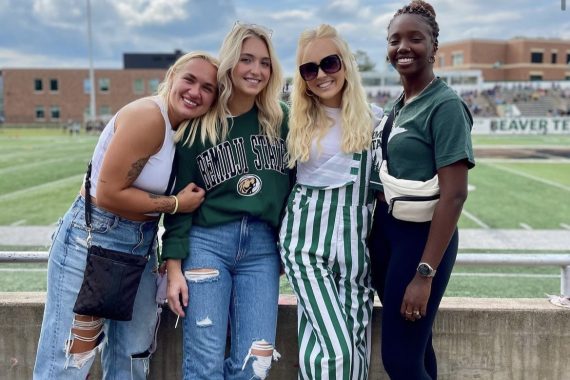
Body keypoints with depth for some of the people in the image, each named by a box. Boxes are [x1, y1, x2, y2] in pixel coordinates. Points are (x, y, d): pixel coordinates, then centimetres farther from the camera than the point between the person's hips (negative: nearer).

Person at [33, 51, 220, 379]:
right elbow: (109, 194, -21)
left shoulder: (189, 130, 5)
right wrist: (176, 204, -14)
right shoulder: (147, 116, -19)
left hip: (142, 245, 8)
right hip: (94, 239, -8)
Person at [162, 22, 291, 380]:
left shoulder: (283, 120, 6)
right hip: (207, 243, -1)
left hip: (263, 248, 2)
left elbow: (296, 187, 10)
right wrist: (174, 266, -2)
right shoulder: (199, 122, 2)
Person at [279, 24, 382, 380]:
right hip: (307, 238, -2)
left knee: (355, 346, 5)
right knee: (336, 347, -11)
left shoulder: (375, 119, 5)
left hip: (356, 240, 2)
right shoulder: (297, 122, 4)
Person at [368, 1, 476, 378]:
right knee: (414, 346, 19)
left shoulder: (445, 105, -14)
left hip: (421, 236, -7)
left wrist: (425, 273, -23)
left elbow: (454, 194, -20)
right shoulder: (399, 105, 10)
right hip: (386, 231, 7)